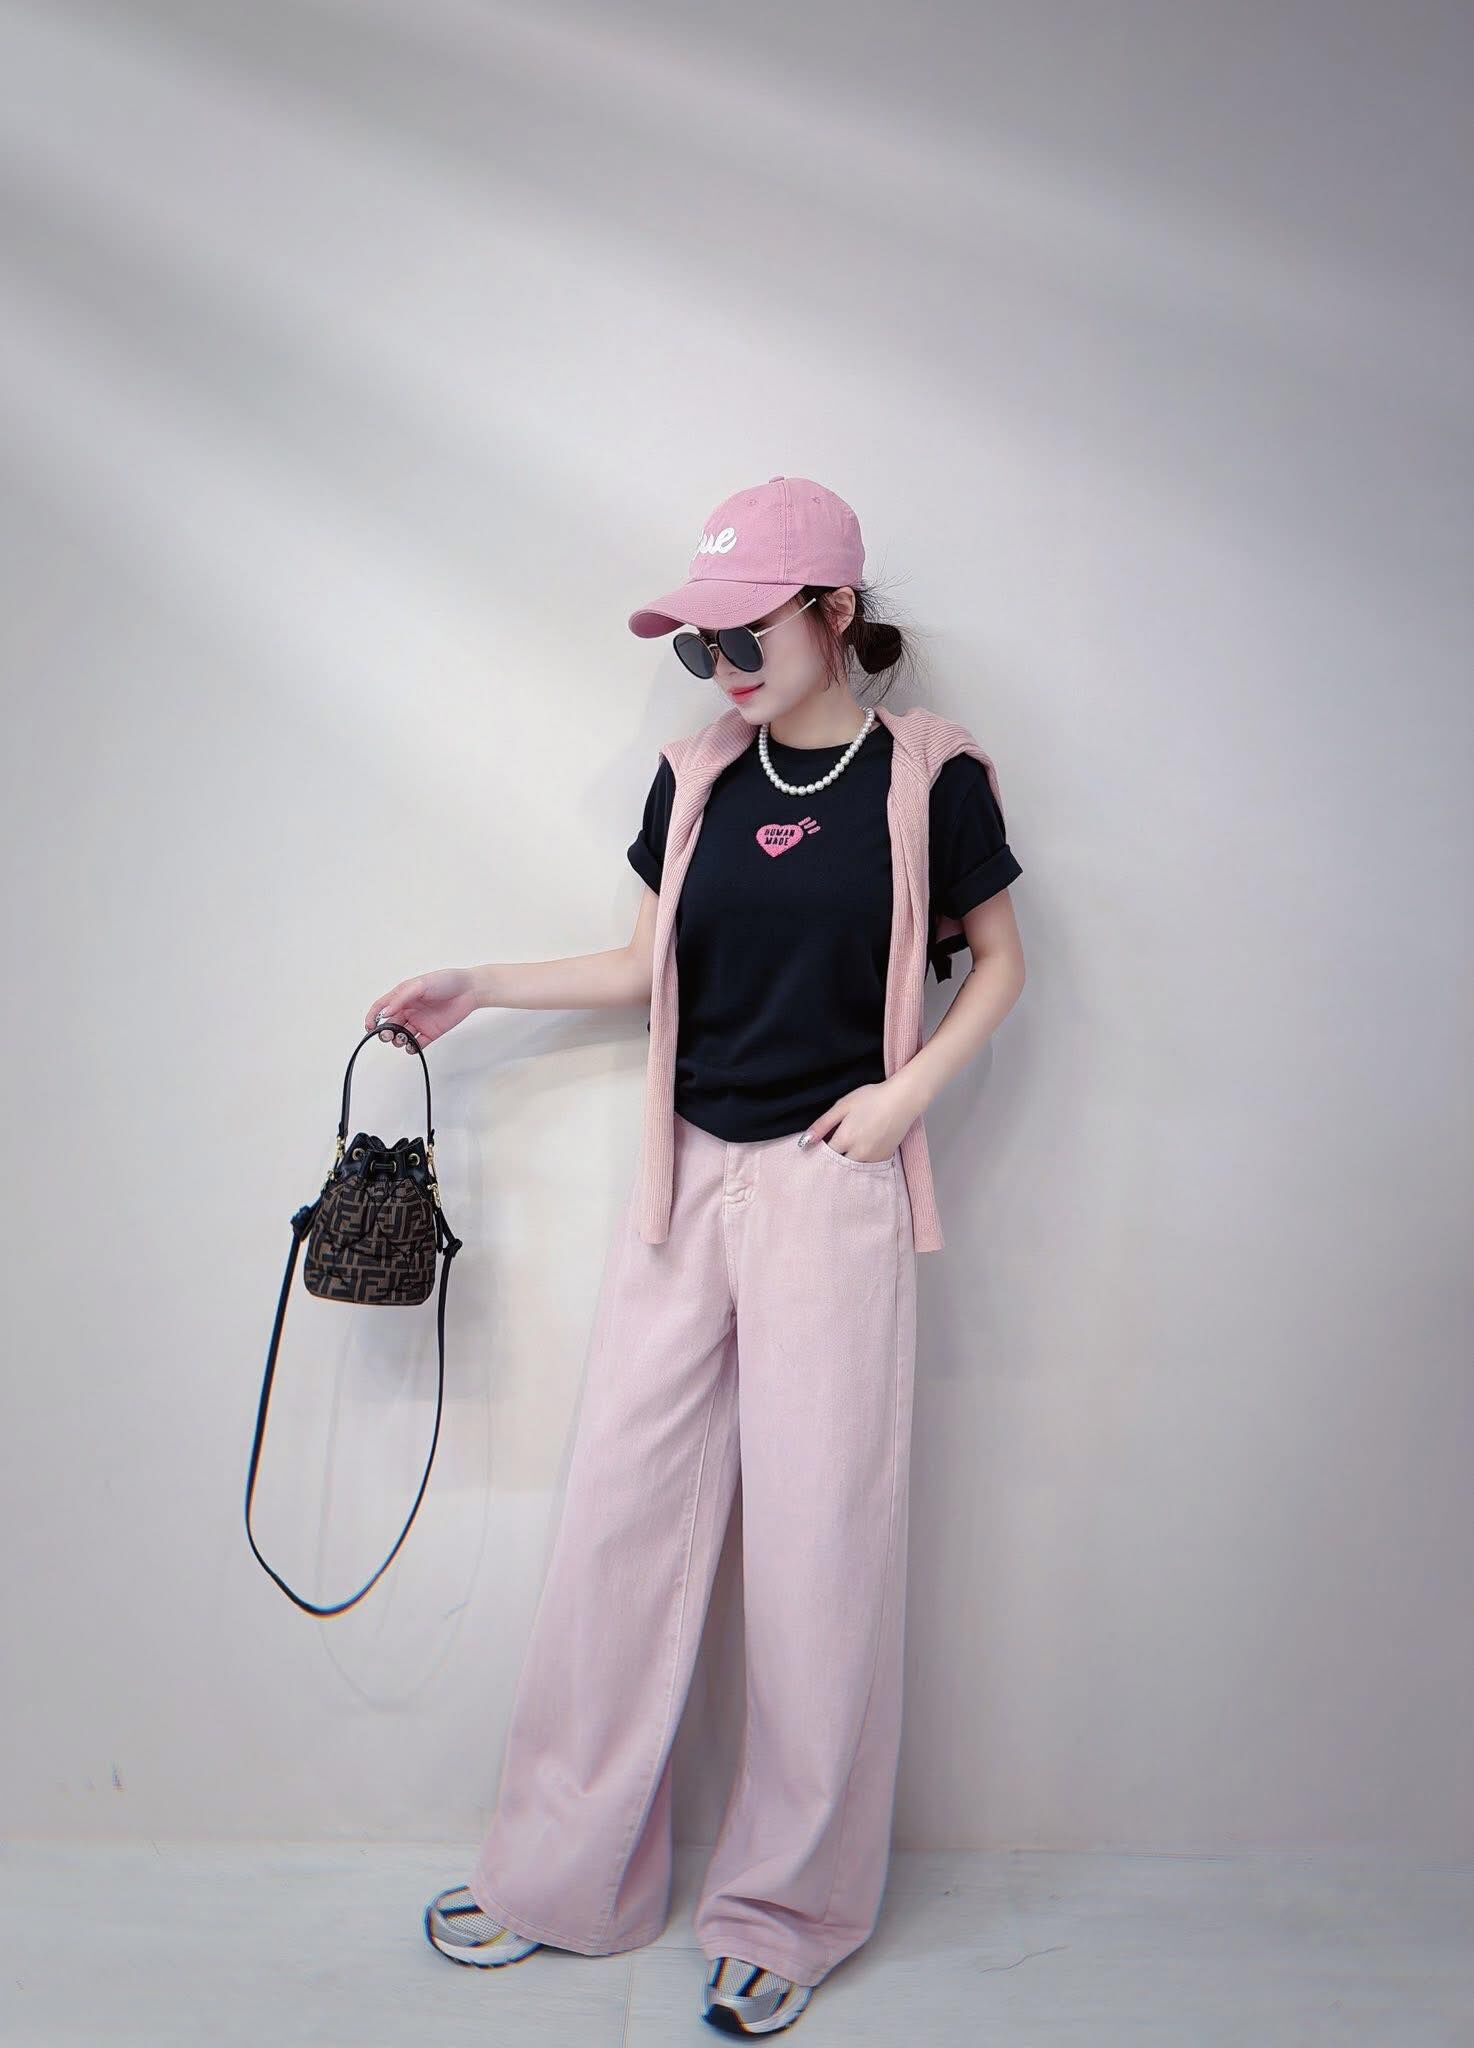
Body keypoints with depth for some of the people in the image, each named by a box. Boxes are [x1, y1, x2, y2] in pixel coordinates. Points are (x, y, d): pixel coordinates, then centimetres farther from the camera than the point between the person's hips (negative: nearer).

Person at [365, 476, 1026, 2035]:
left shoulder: (927, 776, -3)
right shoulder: (696, 776, 8)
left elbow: (997, 957, 5)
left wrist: (910, 1089, -10)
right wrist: (479, 990, 9)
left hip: (832, 1189, -4)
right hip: (684, 1178, 4)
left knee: (818, 1541, 3)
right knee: (621, 1513, 8)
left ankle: (787, 1915, 24)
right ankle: (562, 1878, 27)